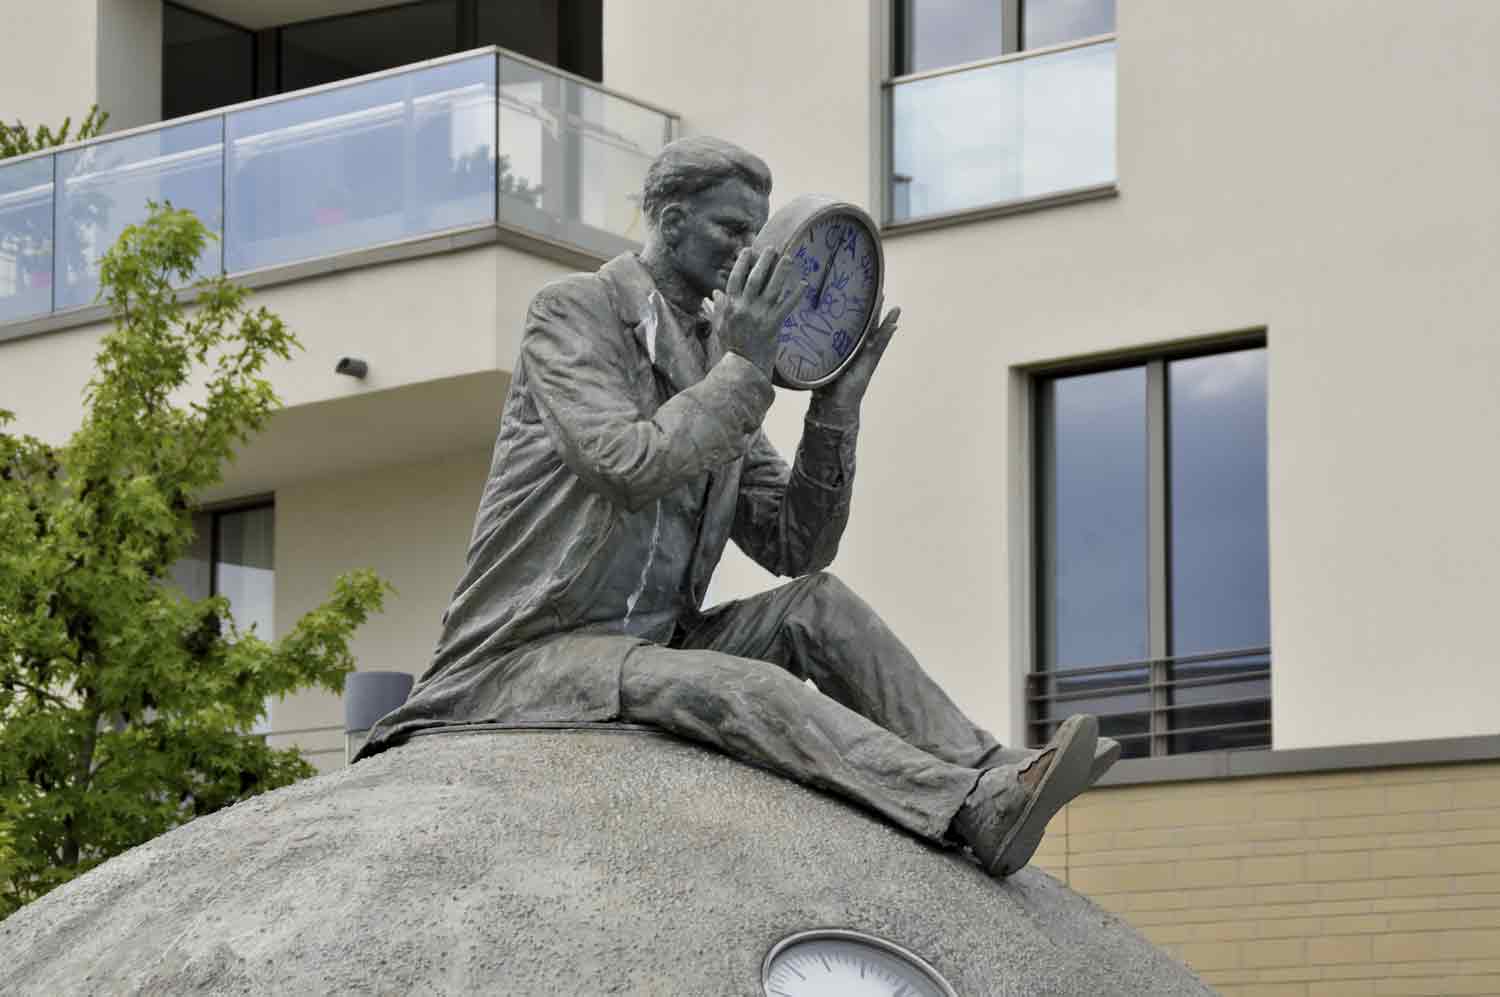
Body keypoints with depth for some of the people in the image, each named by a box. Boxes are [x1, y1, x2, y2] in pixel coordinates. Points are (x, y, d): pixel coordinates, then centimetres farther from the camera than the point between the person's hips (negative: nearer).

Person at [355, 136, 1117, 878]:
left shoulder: (716, 354, 15)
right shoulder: (572, 312, -4)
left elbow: (794, 548, 8)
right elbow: (631, 466, -23)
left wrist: (835, 408, -2)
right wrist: (746, 367, -19)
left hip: (653, 647, 8)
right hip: (534, 655, -8)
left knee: (817, 604, -11)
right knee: (745, 688, -29)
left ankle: (984, 771, -21)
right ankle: (977, 811, -38)